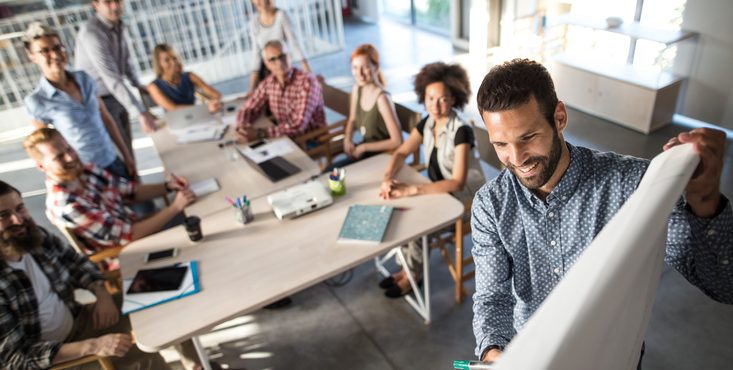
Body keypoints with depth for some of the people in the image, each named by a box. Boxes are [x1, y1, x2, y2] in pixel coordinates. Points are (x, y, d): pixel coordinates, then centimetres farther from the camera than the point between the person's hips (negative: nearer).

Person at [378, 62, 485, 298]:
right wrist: (388, 178, -24)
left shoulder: (461, 131, -28)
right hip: (439, 191, 7)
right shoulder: (428, 123, -6)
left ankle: (413, 274, 6)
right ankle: (409, 267, 8)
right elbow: (401, 153, -2)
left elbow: (457, 183, -33)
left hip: (464, 199, -7)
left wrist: (412, 190, -40)